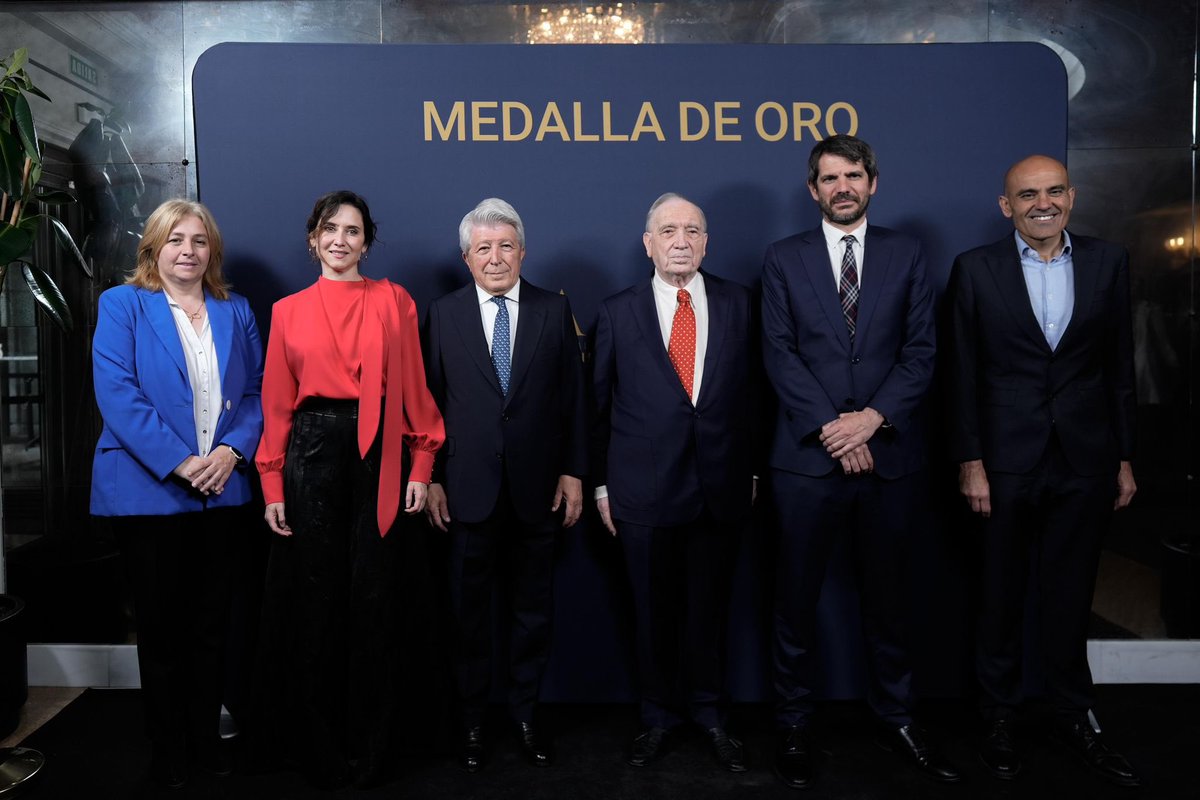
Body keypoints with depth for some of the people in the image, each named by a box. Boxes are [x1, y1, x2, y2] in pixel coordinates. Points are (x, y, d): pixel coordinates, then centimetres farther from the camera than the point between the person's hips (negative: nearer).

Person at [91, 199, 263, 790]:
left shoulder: (235, 311, 10)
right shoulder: (122, 305, -1)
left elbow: (256, 391, 7)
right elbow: (118, 394, -12)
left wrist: (232, 451, -10)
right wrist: (177, 462, -18)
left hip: (222, 490, 3)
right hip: (148, 490, -3)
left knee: (211, 623, 11)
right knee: (161, 624, 8)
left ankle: (207, 737, 26)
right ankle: (166, 748, 23)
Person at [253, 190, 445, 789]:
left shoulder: (394, 301, 6)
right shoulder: (289, 311, 8)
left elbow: (414, 388, 2)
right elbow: (276, 404, 6)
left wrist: (421, 466, -5)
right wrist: (273, 485, 0)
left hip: (379, 458, 0)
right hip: (312, 455, 1)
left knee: (375, 600, 5)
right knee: (315, 599, 7)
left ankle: (370, 748, 23)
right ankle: (319, 746, 25)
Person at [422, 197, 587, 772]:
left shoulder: (555, 310, 2)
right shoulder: (443, 314, 2)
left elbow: (573, 397, 2)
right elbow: (430, 400, 1)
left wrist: (573, 472, -1)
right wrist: (431, 478, -2)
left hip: (538, 487, 1)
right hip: (468, 487, 0)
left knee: (533, 607, 11)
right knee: (469, 609, 11)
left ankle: (526, 713, 28)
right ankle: (472, 718, 27)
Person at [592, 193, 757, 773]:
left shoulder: (737, 302, 4)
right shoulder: (617, 312, 1)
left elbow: (750, 392, 5)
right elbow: (600, 403, 3)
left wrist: (751, 470, 4)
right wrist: (601, 484, 3)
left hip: (721, 488, 1)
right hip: (645, 489, -1)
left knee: (709, 609, 13)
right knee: (654, 612, 12)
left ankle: (709, 714, 32)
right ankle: (658, 715, 31)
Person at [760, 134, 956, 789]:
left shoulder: (905, 255, 9)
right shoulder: (784, 259, 5)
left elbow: (919, 351, 2)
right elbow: (779, 355, -3)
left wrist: (872, 418, -12)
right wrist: (832, 429, -13)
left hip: (889, 453, 1)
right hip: (807, 455, -1)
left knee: (886, 594, 13)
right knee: (797, 597, 6)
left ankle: (896, 717, 29)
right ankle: (793, 723, 20)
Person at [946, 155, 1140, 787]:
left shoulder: (1108, 262, 4)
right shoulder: (975, 269, -2)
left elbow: (1120, 366, 6)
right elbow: (962, 375, -3)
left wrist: (1124, 458, 5)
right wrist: (970, 463, -7)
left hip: (1086, 460, 2)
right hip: (1006, 460, -1)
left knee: (1070, 595, 12)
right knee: (1002, 594, 11)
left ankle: (1074, 716, 29)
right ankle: (999, 717, 27)